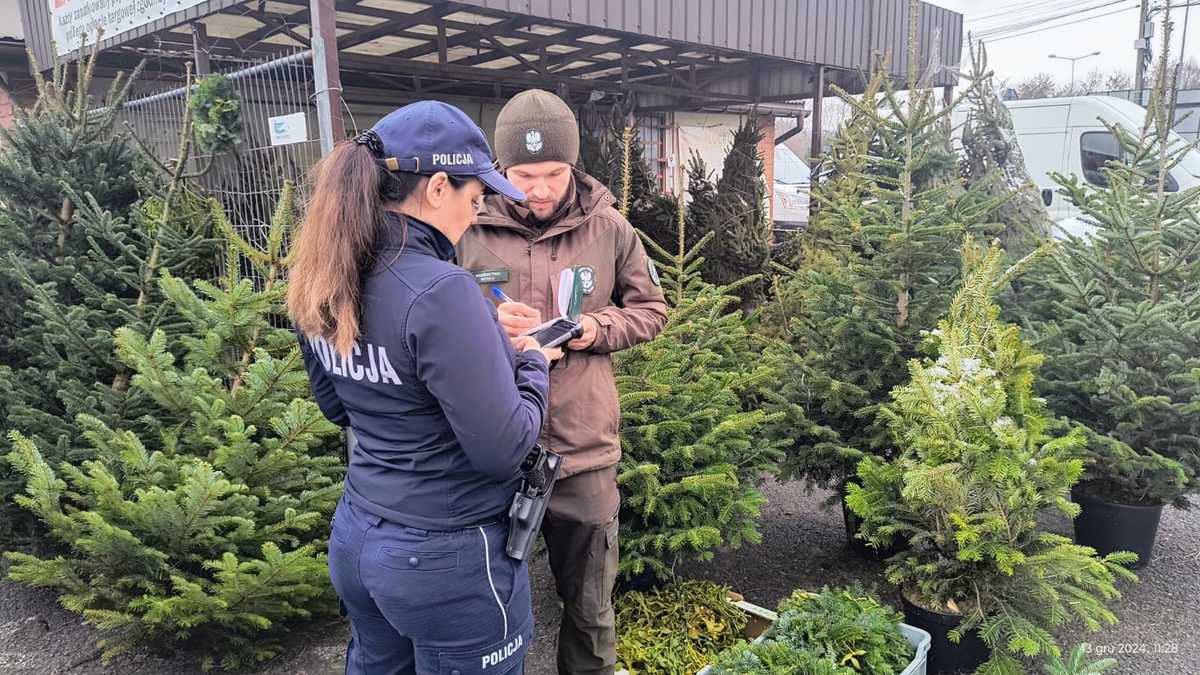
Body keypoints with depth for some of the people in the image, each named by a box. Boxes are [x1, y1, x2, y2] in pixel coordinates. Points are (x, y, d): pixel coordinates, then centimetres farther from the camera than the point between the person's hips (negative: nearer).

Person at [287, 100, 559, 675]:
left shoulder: (321, 284, -2)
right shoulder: (438, 290, -27)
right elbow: (504, 449, -23)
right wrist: (533, 364, -5)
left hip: (355, 537, 7)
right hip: (447, 559, -7)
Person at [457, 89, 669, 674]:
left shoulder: (609, 228, -3)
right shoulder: (469, 229, -6)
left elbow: (651, 310, 7)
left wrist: (599, 328, -12)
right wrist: (485, 322, -19)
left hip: (584, 444, 1)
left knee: (589, 607, 19)